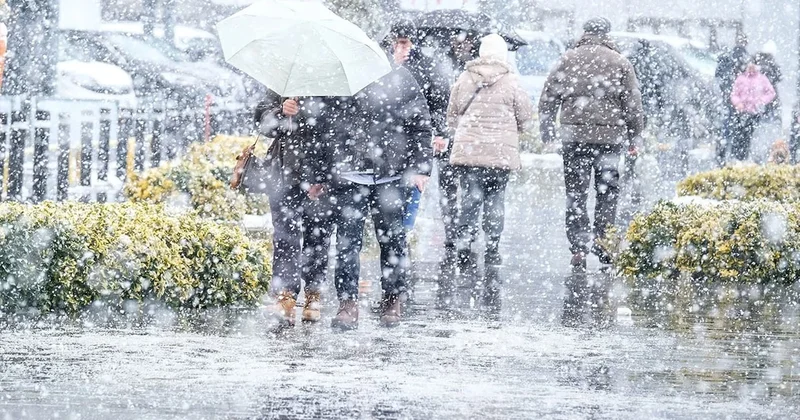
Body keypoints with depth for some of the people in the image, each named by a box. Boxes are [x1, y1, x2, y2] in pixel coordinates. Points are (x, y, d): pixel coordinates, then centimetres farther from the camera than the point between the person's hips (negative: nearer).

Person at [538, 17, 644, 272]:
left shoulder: (568, 60, 4)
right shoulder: (620, 63, 3)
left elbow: (548, 99, 4)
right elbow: (633, 105, 4)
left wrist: (547, 133, 12)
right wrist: (633, 137, 12)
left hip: (574, 136, 0)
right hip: (610, 136, 0)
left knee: (576, 194, 5)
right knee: (608, 193, 11)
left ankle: (579, 248, -1)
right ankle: (604, 241, 2)